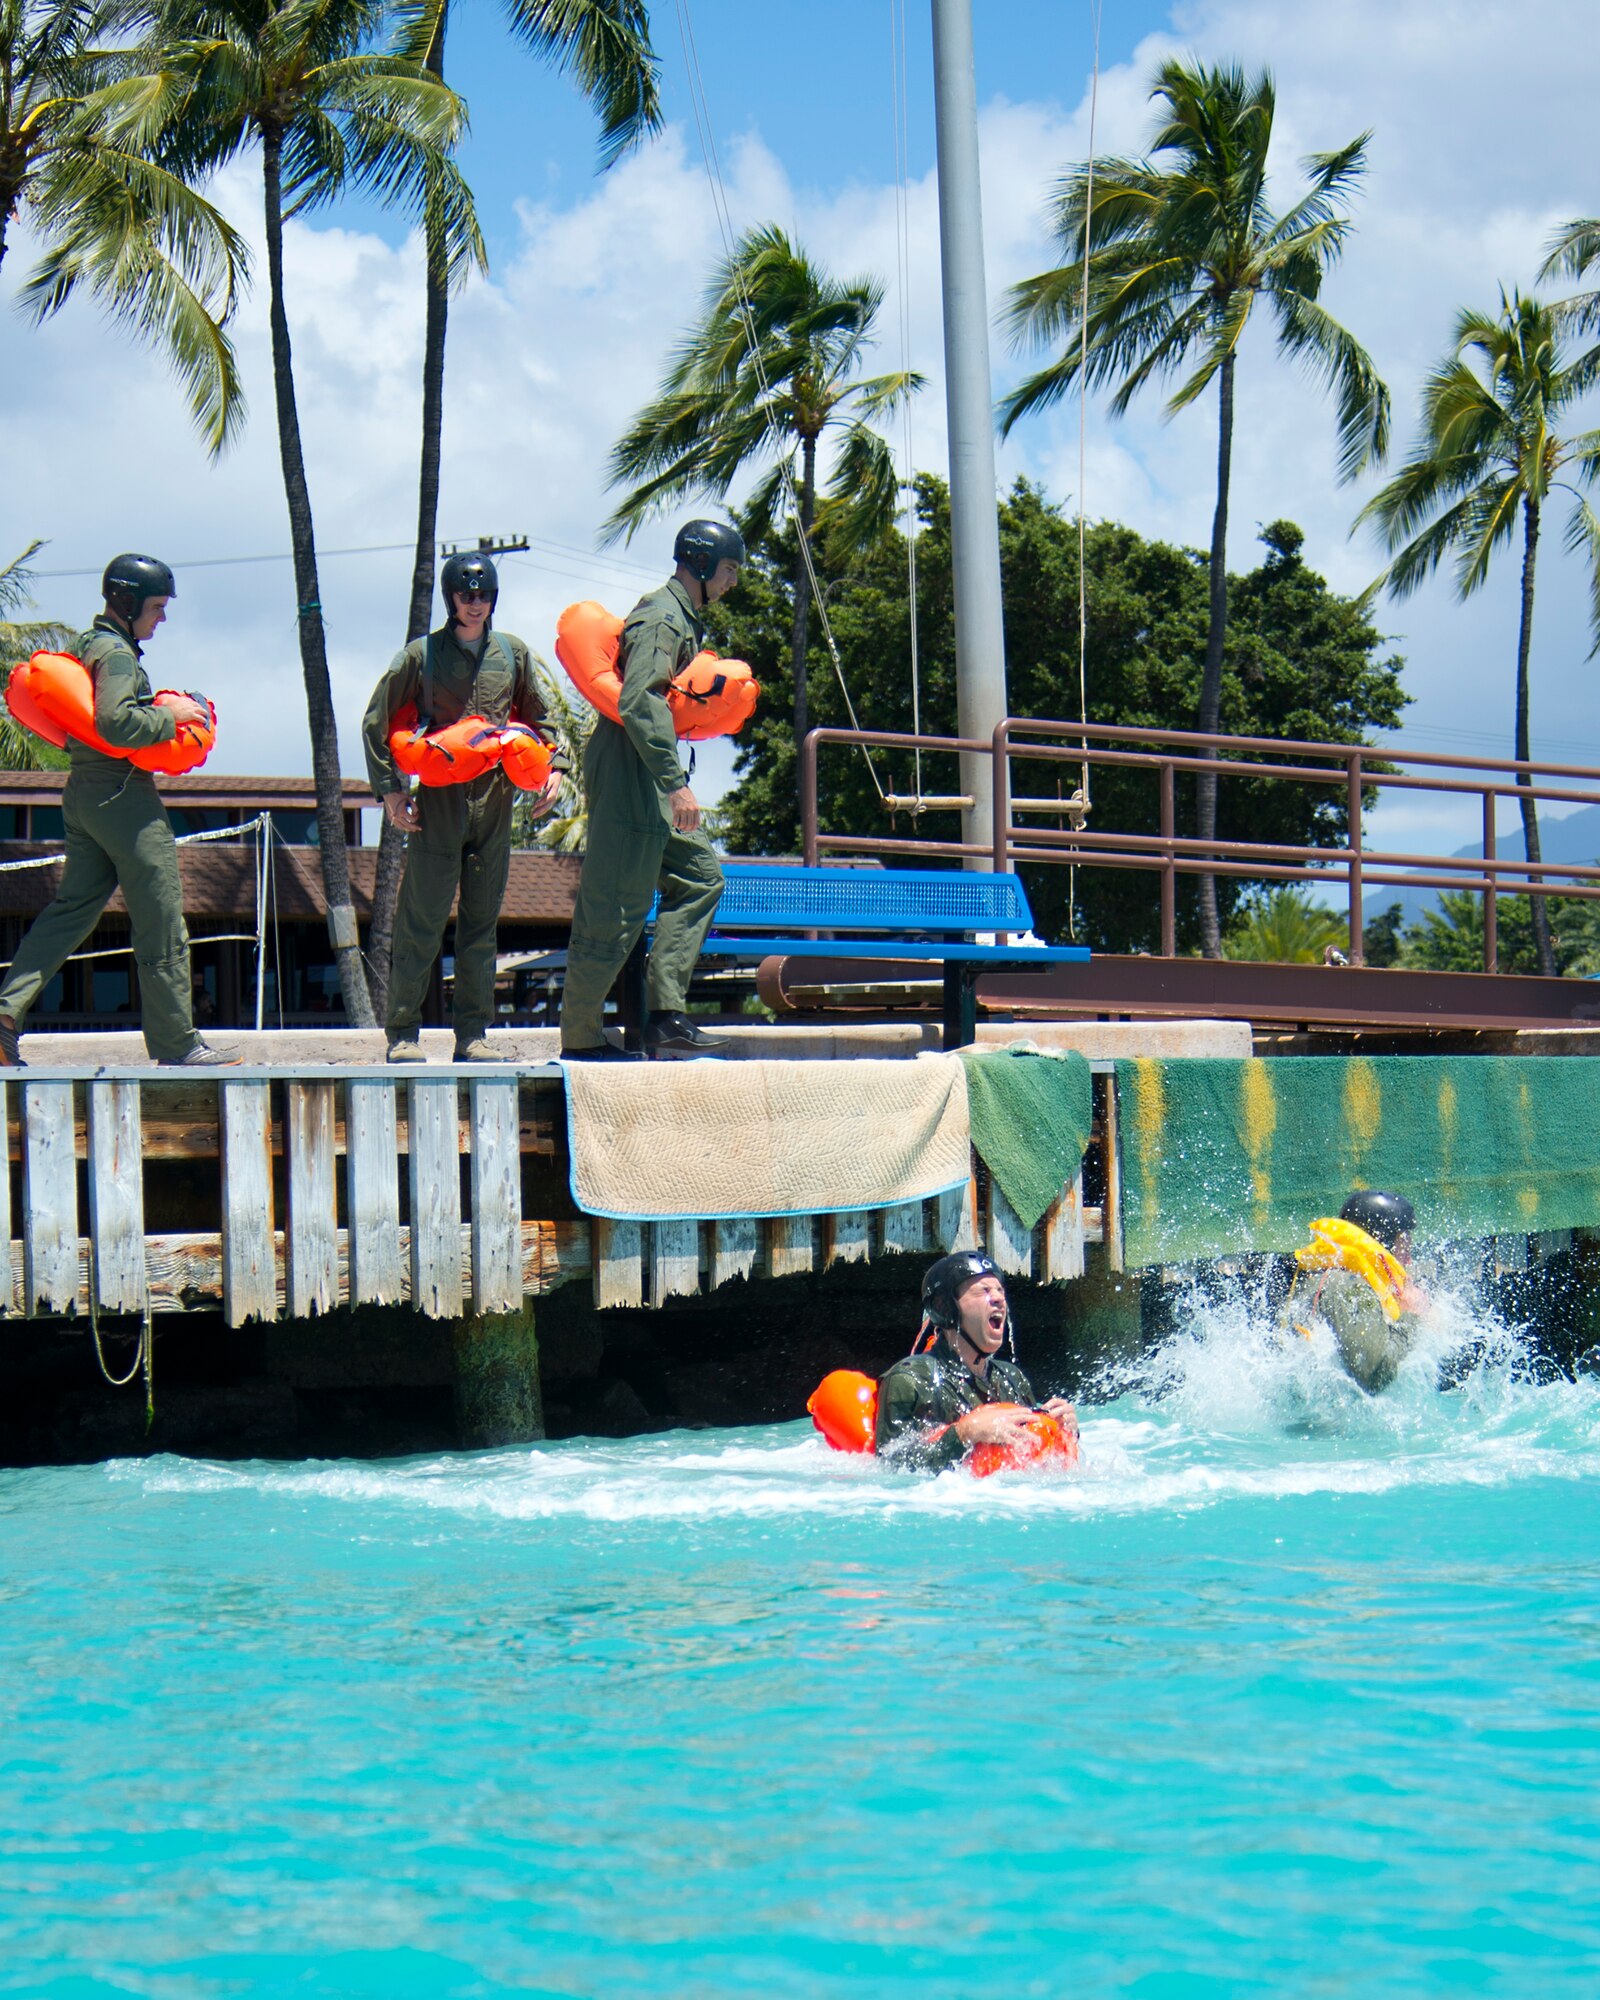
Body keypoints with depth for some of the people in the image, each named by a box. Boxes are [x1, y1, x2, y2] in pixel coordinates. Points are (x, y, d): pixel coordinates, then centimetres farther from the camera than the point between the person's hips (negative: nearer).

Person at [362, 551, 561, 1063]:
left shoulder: (512, 653, 10)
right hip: (437, 804, -3)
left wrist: (551, 769, 4)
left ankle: (473, 1032, 10)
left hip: (494, 804, 3)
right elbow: (375, 722, 4)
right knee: (422, 920, -5)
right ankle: (403, 1031, 0)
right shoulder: (421, 654, 1)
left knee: (482, 920, 5)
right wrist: (389, 788, -3)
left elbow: (537, 718, 20)